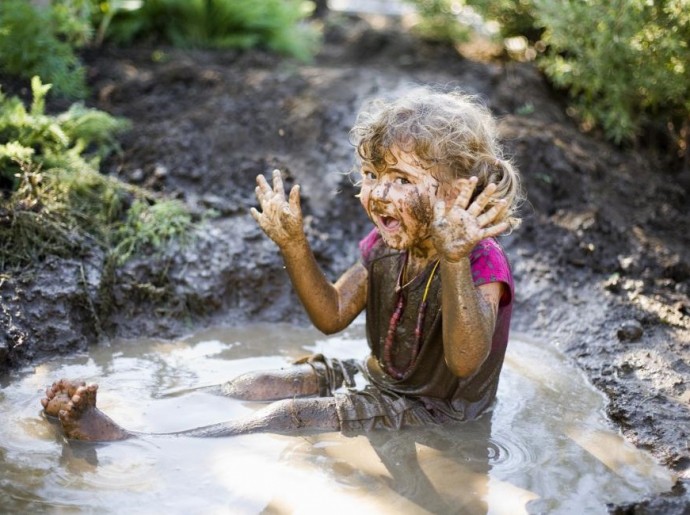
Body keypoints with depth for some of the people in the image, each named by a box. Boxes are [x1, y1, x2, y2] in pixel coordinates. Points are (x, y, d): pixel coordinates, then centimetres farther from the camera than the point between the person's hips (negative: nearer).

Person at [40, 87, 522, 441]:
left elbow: (465, 362, -42)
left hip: (432, 409, -8)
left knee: (288, 416, -22)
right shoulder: (384, 247, -1)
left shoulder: (482, 264, -26)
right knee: (247, 387, -2)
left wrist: (453, 262, -57)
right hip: (378, 378, 8)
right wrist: (295, 246, -10)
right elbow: (332, 316, 5)